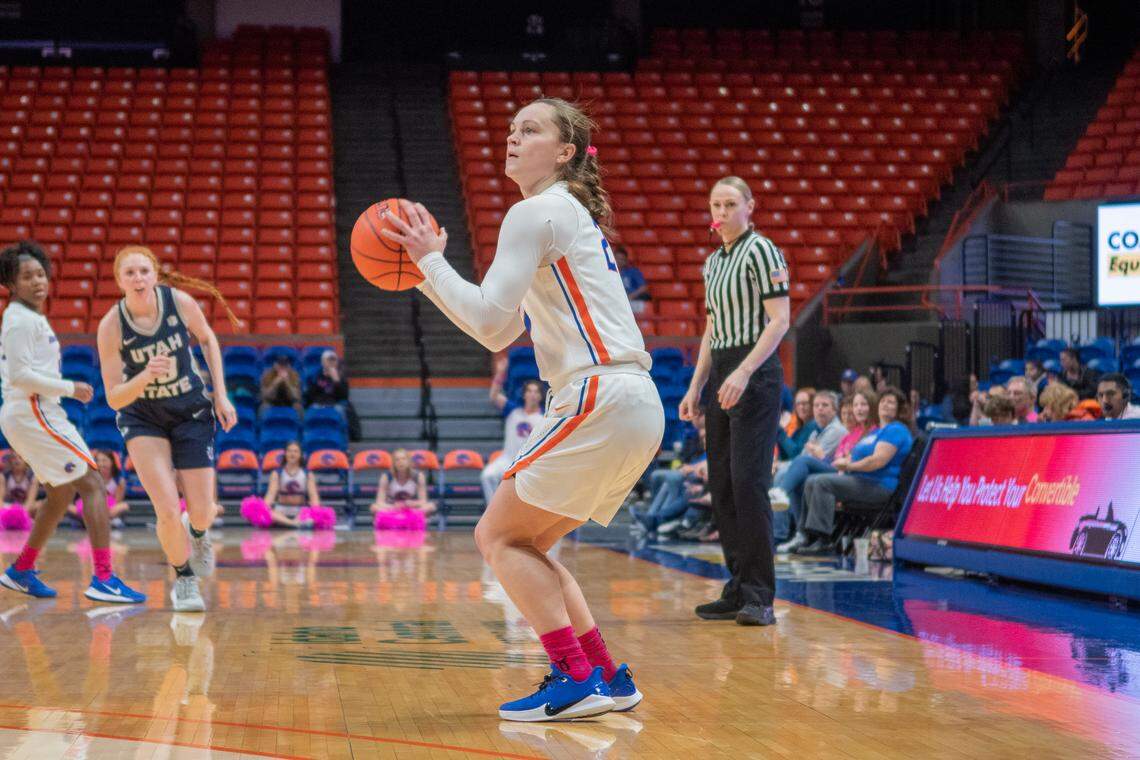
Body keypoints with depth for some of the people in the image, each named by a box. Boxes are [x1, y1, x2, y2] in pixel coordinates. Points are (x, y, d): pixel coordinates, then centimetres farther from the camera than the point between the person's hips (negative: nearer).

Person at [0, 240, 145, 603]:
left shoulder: (29, 317, 18)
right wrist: (70, 389, -16)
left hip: (34, 415, 11)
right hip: (33, 413, -11)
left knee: (60, 495, 20)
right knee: (92, 484, -13)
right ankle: (103, 579, -19)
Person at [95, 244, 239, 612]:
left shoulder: (180, 302, -19)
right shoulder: (111, 326, -22)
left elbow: (207, 338, 4)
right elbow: (114, 398, -19)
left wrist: (221, 395, -1)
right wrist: (145, 376, -39)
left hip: (192, 412, 1)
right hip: (142, 418, -1)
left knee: (201, 511, 1)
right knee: (168, 512, -14)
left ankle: (198, 533, 42)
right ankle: (183, 580, 16)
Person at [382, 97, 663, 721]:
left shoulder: (537, 212, -7)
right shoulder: (567, 214, 23)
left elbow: (487, 317, -16)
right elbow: (498, 334, 25)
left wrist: (431, 259, -5)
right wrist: (425, 273, 19)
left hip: (601, 401, -10)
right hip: (631, 408, 10)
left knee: (500, 535, -3)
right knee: (524, 545, 15)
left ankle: (577, 679, -8)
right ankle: (607, 678, 12)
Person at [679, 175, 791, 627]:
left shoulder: (760, 251, -7)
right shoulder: (713, 263, 18)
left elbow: (780, 320, -14)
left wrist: (744, 372, -23)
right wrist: (695, 386, 16)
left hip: (755, 375, -9)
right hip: (721, 377, 9)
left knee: (748, 480, -14)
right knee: (721, 485, 7)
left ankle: (759, 597, -12)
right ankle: (738, 591, 12)